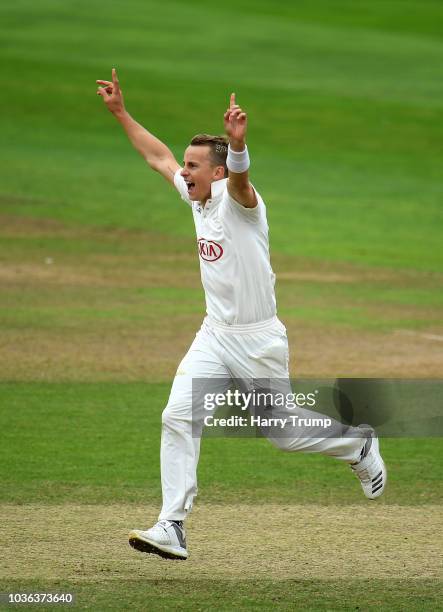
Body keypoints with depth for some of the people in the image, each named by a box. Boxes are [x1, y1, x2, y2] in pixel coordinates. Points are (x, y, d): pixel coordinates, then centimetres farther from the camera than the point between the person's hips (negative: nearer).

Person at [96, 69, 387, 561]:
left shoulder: (237, 200, -16)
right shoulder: (198, 197, 6)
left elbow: (239, 176, -41)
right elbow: (157, 156, 19)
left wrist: (237, 143, -62)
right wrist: (119, 112, 19)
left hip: (259, 341, -7)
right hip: (214, 337, 7)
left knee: (282, 432, 5)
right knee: (178, 418, -10)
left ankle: (358, 443, 34)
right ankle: (171, 528, -12)